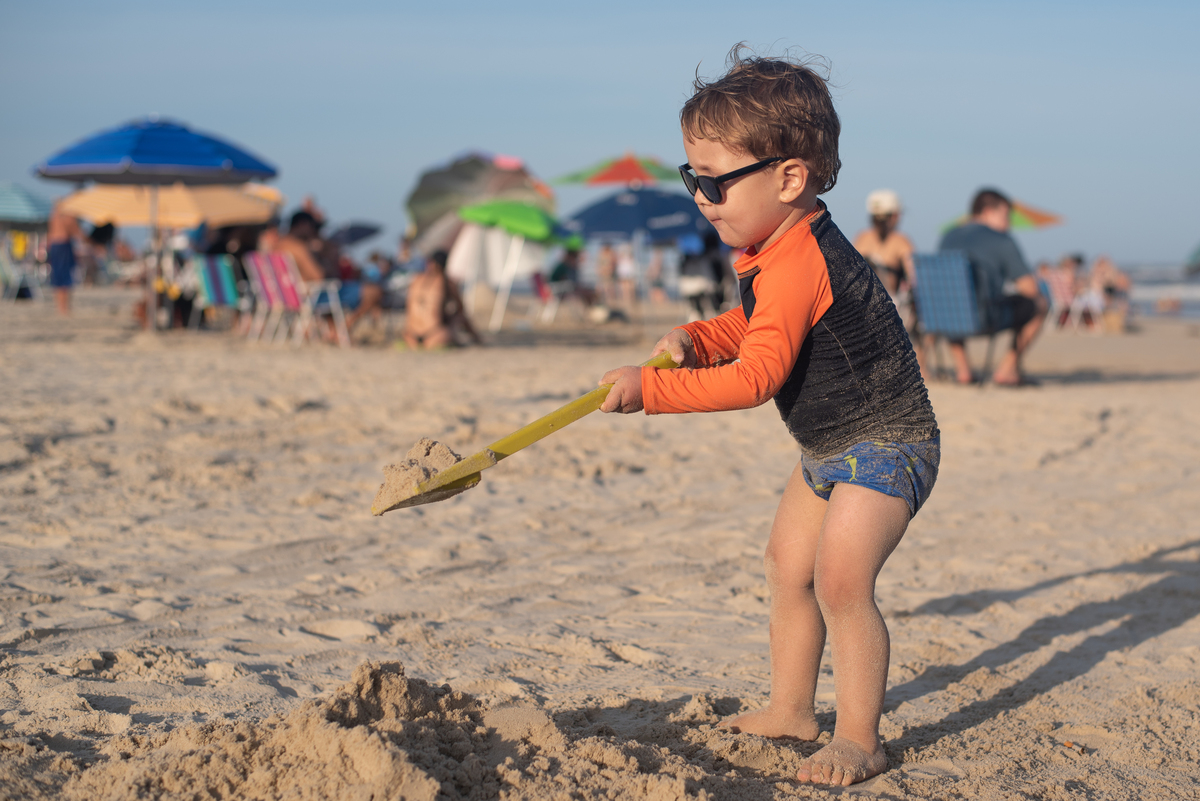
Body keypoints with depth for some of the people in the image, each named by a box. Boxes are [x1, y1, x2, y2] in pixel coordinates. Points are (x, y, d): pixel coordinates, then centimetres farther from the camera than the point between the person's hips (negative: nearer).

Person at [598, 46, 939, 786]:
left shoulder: (796, 266, -30)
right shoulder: (781, 252, 3)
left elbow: (754, 377, -35)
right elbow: (754, 327, 20)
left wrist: (652, 388, -32)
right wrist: (697, 338, 0)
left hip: (885, 445, -11)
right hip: (832, 447, 11)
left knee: (840, 579, -18)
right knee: (788, 564, 16)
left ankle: (860, 738, -6)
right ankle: (792, 709, 28)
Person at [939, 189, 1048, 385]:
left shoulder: (948, 238, 13)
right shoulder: (1002, 240, -4)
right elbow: (1029, 287, -7)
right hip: (988, 320, -6)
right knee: (1038, 304, 15)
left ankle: (962, 369, 29)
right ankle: (1007, 369, 19)